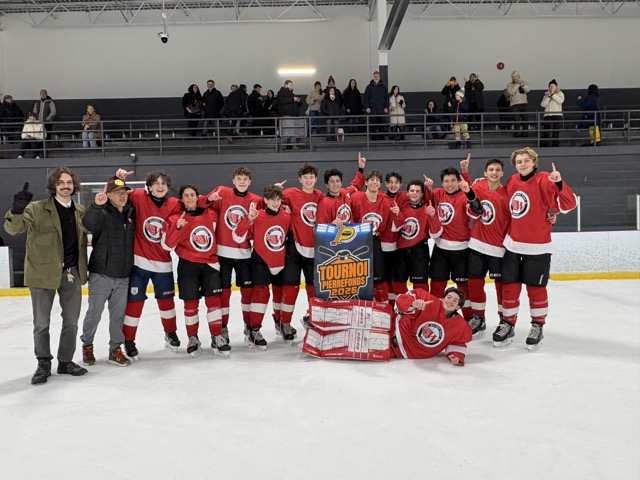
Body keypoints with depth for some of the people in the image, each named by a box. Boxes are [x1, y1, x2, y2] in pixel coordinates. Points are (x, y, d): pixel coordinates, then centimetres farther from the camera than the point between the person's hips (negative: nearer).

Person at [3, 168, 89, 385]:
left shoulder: (81, 211, 5)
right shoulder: (36, 209, -8)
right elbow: (12, 229, -20)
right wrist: (17, 209, -37)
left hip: (72, 272, 4)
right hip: (42, 273, -4)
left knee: (71, 321, 13)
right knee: (41, 323, 8)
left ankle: (65, 361, 29)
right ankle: (43, 364, 24)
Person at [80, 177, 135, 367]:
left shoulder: (131, 213, 6)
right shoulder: (102, 213, -10)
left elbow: (135, 238, 19)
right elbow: (88, 223, -32)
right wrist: (96, 205, -49)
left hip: (123, 276, 4)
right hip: (101, 274, -4)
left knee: (118, 314, 9)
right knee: (94, 312, 6)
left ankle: (115, 350, 20)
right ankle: (87, 345, 27)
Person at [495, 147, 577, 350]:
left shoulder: (544, 181, -12)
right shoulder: (511, 182, 4)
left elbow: (568, 204, -20)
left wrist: (559, 183, -36)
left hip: (537, 247, -4)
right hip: (512, 245, 5)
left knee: (535, 288, 6)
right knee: (510, 286, 9)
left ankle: (537, 326, 23)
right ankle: (508, 324, 24)